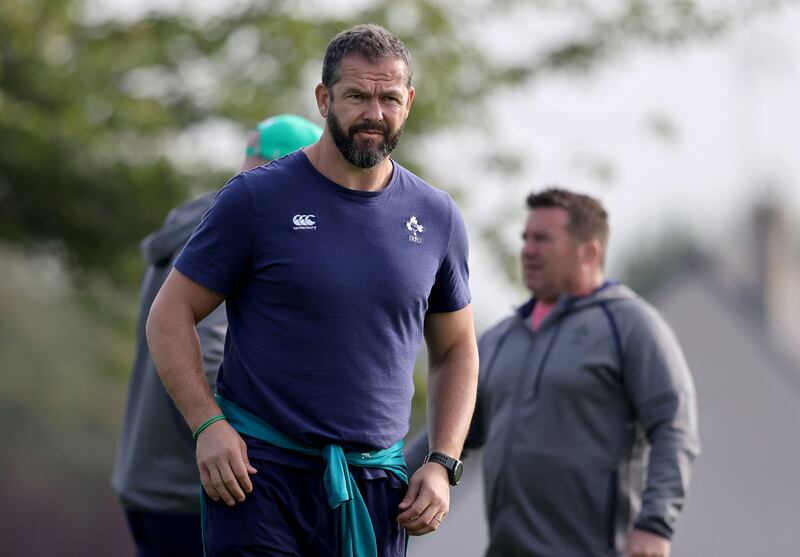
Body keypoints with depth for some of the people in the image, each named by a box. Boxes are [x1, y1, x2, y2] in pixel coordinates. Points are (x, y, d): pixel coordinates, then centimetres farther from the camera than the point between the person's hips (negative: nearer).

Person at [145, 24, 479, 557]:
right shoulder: (257, 198, -3)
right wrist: (209, 425, -13)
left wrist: (443, 464, 5)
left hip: (376, 487, 3)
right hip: (259, 472, -3)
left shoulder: (438, 218, 8)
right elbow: (170, 316, 0)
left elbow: (456, 351, 18)